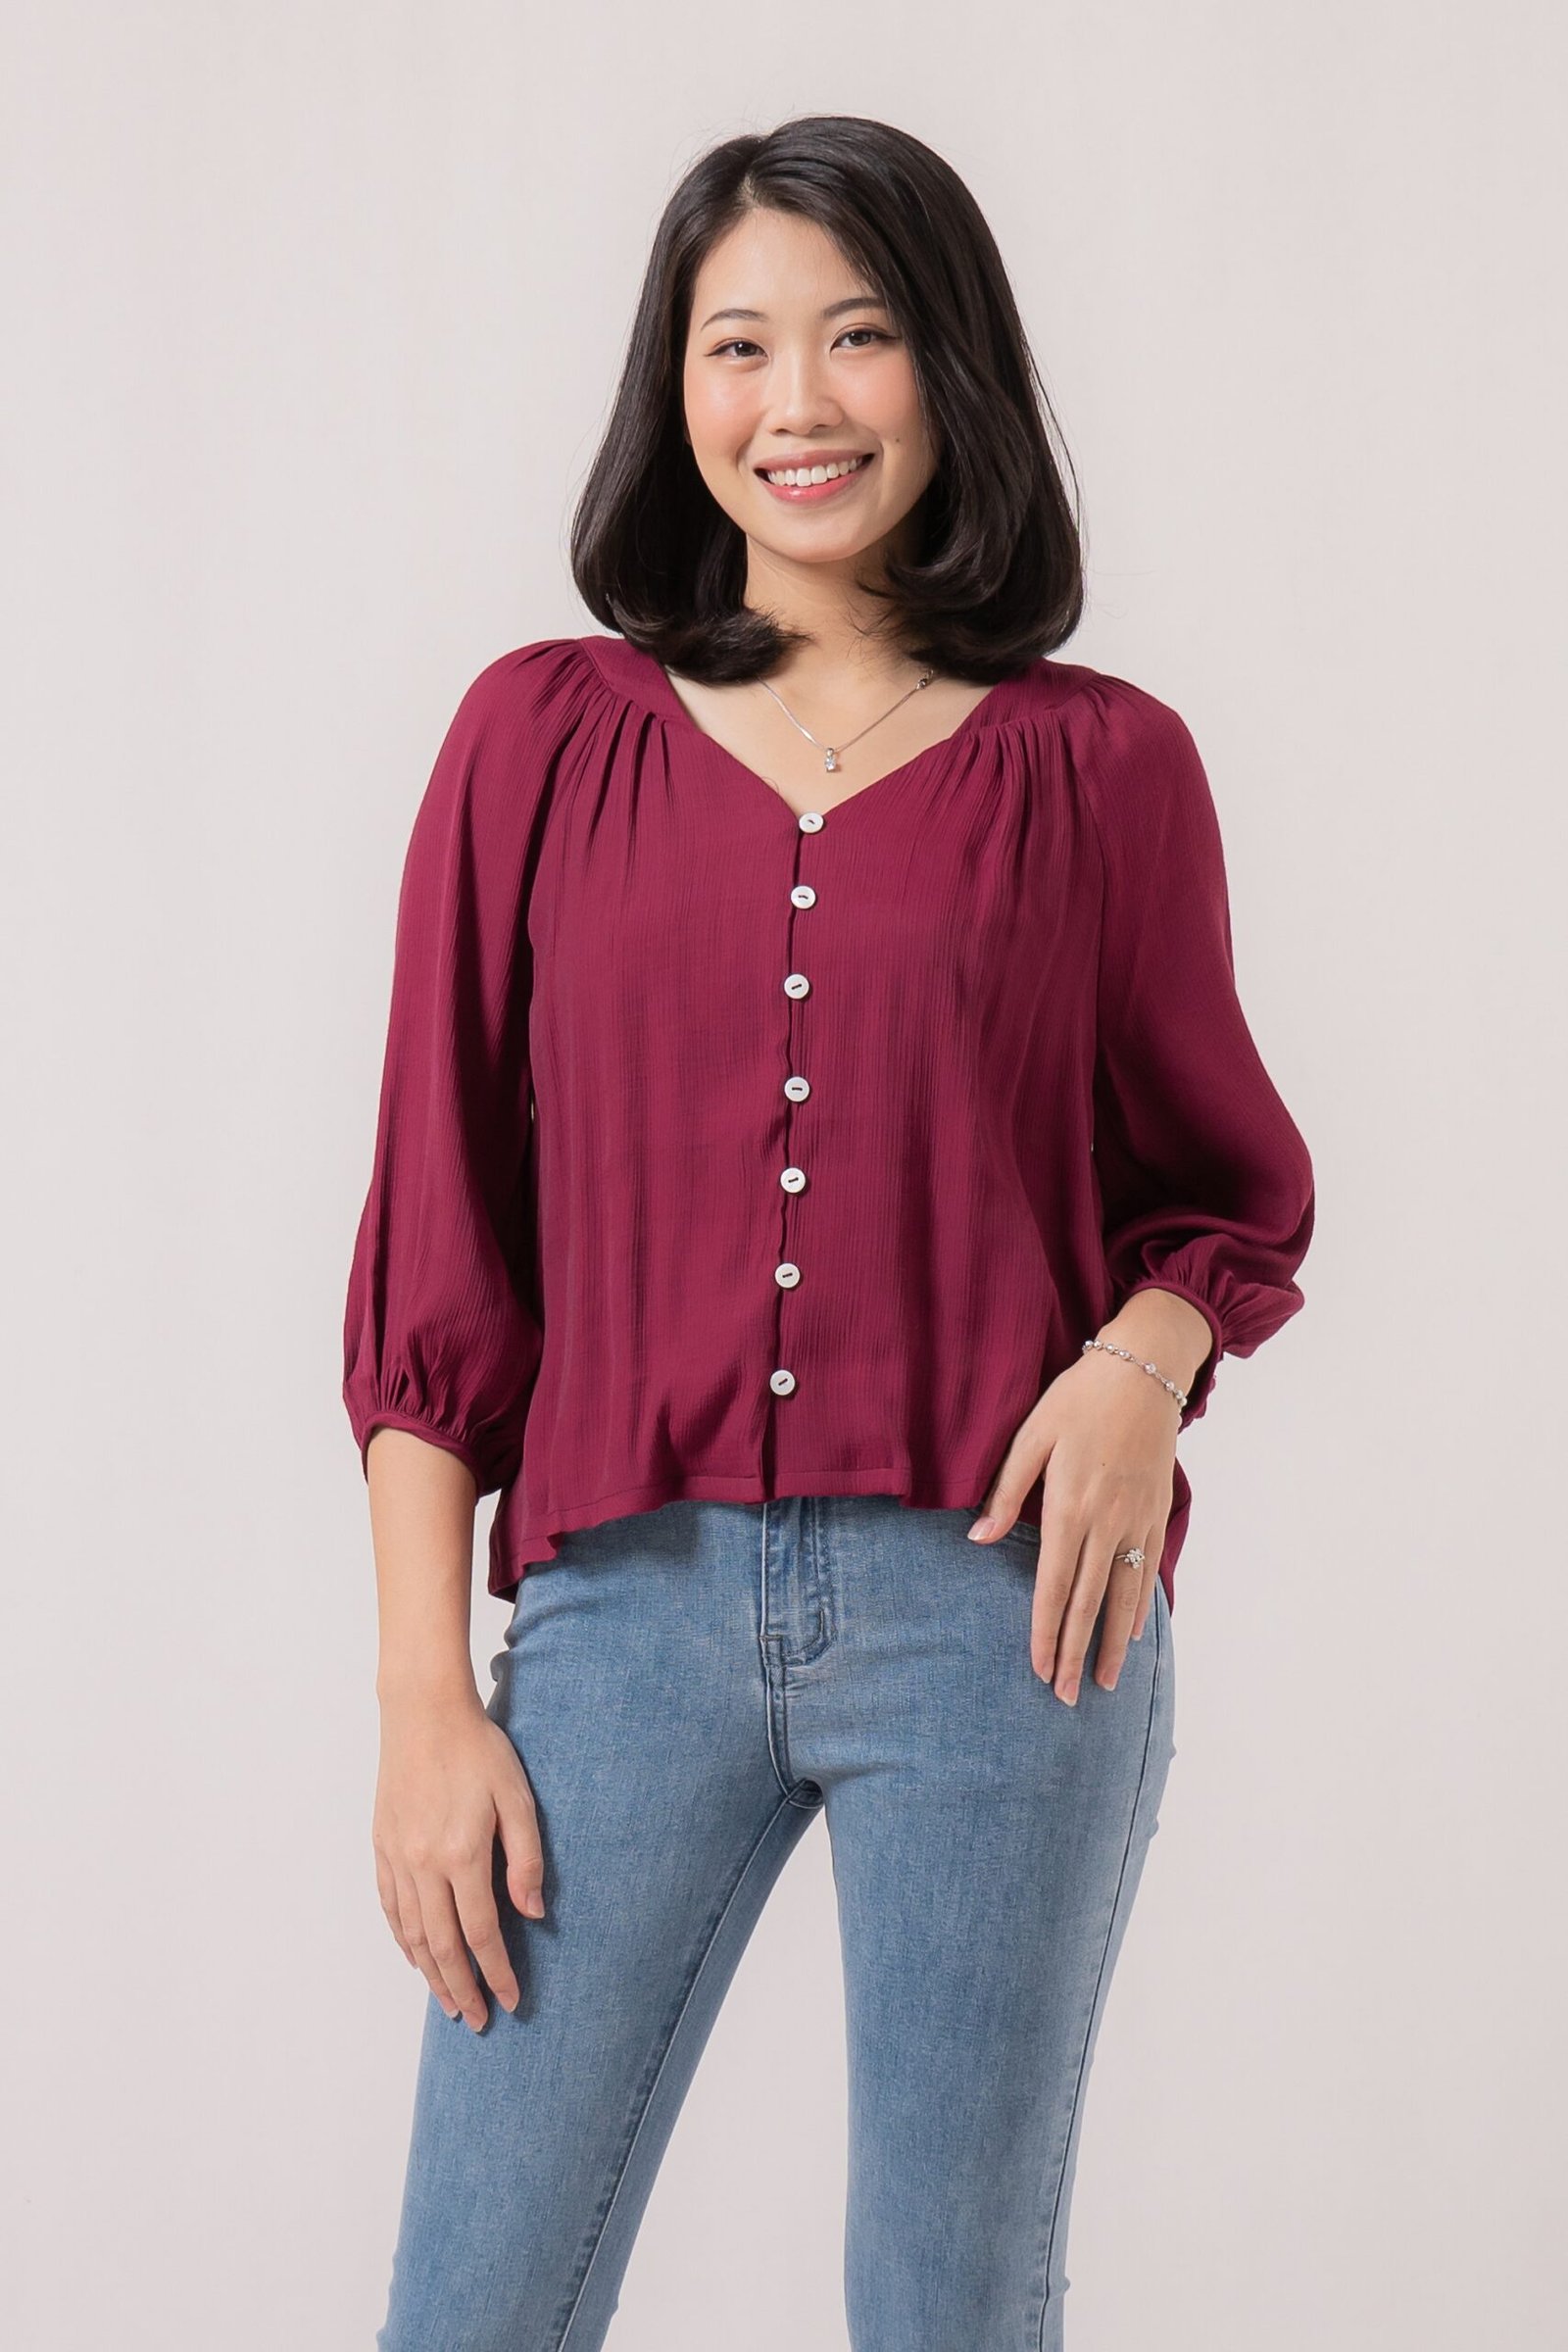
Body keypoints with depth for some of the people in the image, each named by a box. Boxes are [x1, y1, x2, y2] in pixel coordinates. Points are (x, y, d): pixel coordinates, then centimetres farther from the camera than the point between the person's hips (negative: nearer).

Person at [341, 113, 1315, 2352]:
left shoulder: (1102, 765, 4)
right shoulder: (546, 736, 6)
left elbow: (1228, 1180, 14)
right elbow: (439, 1244, 5)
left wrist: (1147, 1353, -10)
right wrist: (425, 1696, -1)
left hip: (1002, 1604, 0)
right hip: (632, 1598, 1)